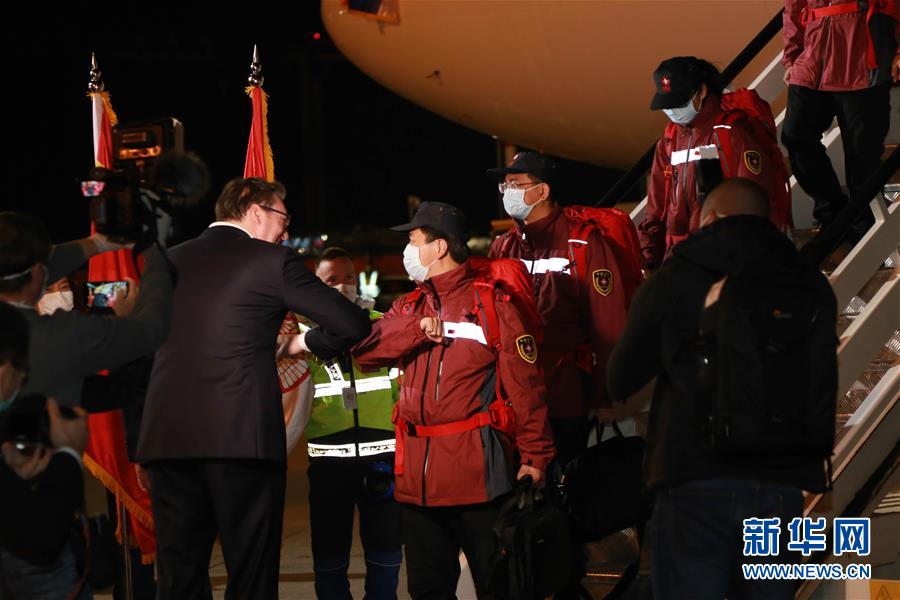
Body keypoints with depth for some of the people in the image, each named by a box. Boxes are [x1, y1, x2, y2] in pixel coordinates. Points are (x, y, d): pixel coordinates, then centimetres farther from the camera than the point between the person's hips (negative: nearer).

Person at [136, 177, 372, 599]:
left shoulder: (169, 261, 14)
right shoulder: (272, 261, 1)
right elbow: (352, 323, 1)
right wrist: (307, 343, 20)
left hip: (167, 438, 4)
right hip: (243, 437, -4)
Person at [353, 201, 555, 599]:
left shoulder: (493, 304, -4)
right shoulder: (408, 308, 16)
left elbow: (525, 386, -7)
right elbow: (365, 351, 1)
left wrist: (535, 455, -13)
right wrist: (419, 328, -12)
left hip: (478, 472, -6)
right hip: (417, 476, 6)